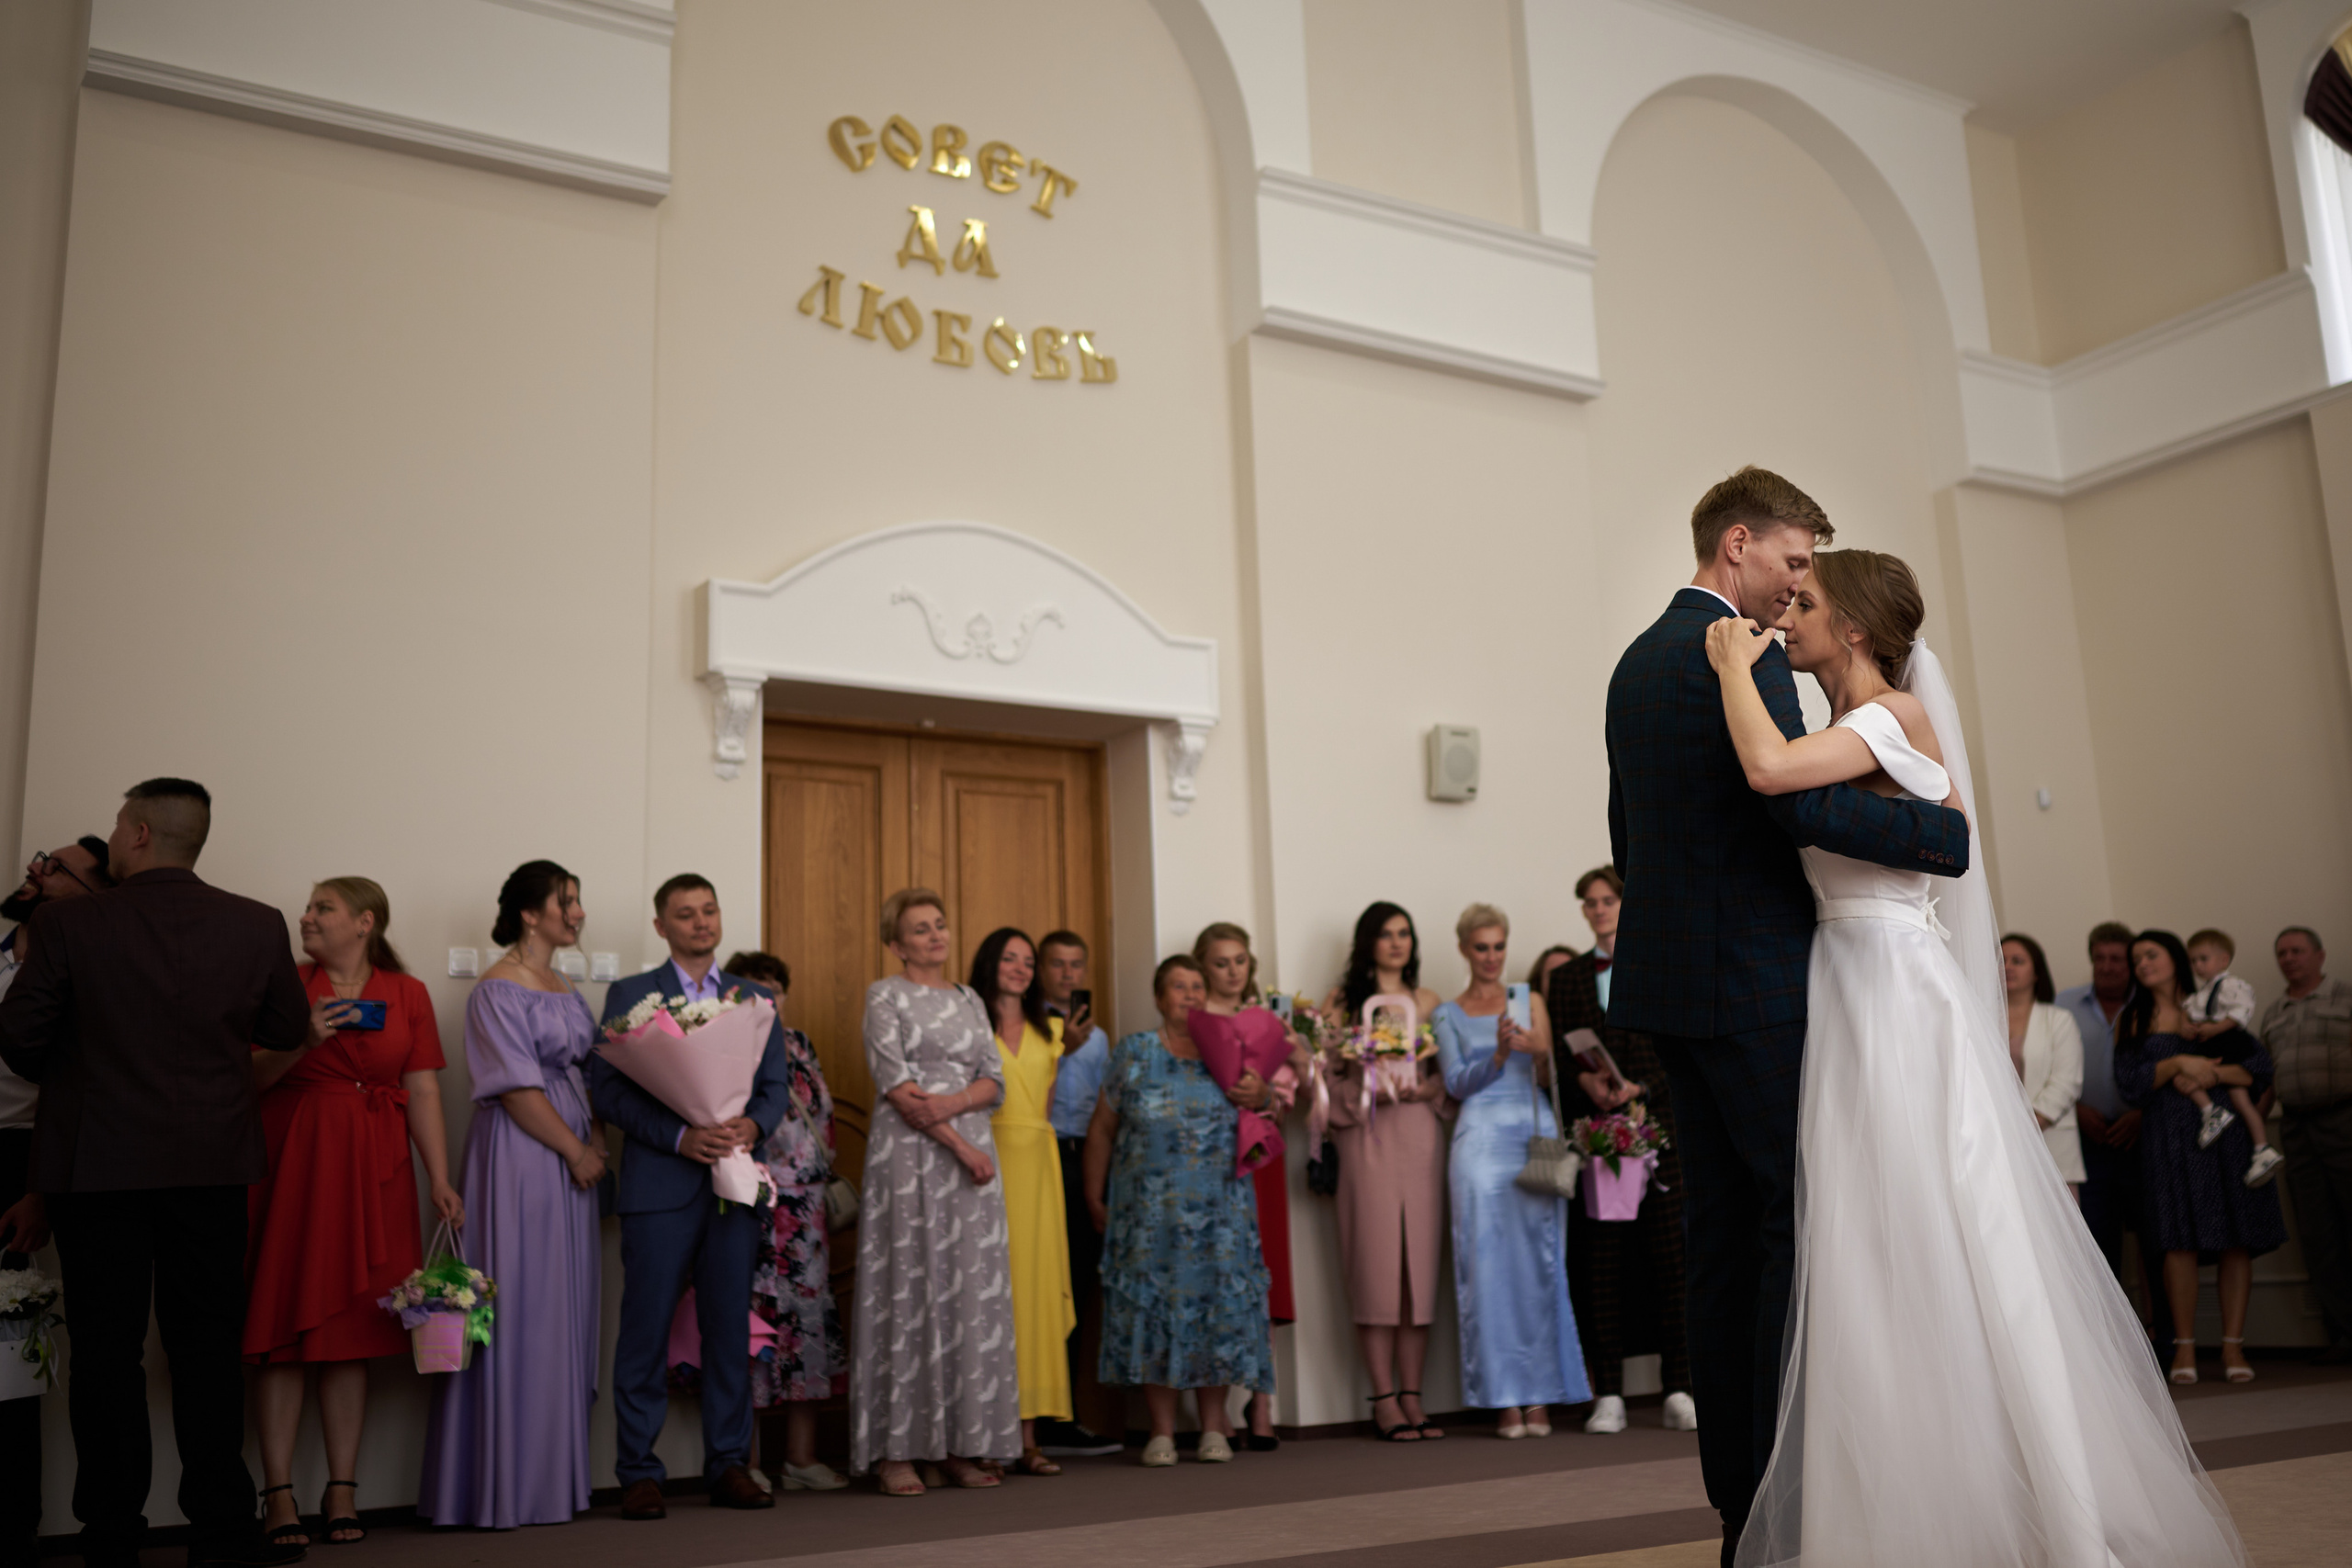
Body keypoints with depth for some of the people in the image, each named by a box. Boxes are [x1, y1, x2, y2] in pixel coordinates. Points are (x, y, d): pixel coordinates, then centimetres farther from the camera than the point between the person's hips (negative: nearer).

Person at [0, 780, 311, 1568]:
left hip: (95, 1161, -1)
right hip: (211, 1162, 2)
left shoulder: (68, 922, -10)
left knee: (107, 1353, 8)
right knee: (206, 1347, 9)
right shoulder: (258, 926, -5)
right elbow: (289, 1030, 6)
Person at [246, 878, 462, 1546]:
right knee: (283, 1323, -1)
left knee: (351, 1327, 4)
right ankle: (278, 1493, 5)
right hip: (290, 1164, -1)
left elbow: (423, 1093, 4)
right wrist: (301, 1042, -15)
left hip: (371, 1171, 1)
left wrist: (440, 1181, -3)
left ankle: (342, 1491, 11)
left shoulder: (407, 994, 7)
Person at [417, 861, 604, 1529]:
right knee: (521, 1313, -3)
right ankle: (510, 1482, 6)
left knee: (567, 1311, 10)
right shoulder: (499, 990, -11)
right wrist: (576, 1151, -11)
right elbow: (517, 1089, -16)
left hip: (571, 1161, 8)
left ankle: (555, 1473, 18)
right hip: (520, 1161, -8)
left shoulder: (564, 989, 15)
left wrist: (597, 1142, 2)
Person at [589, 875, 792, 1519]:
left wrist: (753, 1125, -9)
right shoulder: (629, 995, 5)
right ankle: (639, 1473, 9)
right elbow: (606, 1089, -3)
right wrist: (680, 1136, -14)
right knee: (646, 1332, -1)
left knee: (730, 1328, 6)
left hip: (735, 1184, 3)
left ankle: (729, 1466, 15)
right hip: (659, 1186, -3)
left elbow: (777, 1086, 13)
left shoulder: (754, 997, 15)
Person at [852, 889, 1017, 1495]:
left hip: (974, 1154, 5)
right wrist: (959, 1145, -13)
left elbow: (995, 1081, 9)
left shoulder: (970, 1000, 16)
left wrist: (953, 1102, -12)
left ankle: (964, 1444, 9)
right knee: (909, 1290, -5)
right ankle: (894, 1451, -1)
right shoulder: (884, 995, 0)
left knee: (973, 1293, 3)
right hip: (910, 1156, -5)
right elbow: (897, 1086, -9)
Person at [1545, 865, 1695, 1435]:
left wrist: (1640, 1087, -13)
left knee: (1670, 1260, -3)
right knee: (1601, 1265, -1)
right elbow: (1555, 1060, 10)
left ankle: (1679, 1391, 3)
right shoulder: (1566, 979, 16)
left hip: (1658, 1127, -1)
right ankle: (1608, 1396, 3)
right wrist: (1585, 1082, -10)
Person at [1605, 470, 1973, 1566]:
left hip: (1672, 981, 9)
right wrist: (1950, 833, -13)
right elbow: (1803, 800, -23)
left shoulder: (1638, 661, 19)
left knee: (1722, 1228, 9)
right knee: (1799, 1218, -5)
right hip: (1752, 982, -9)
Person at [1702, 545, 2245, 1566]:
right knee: (1884, 1260, 10)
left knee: (1921, 1247, -7)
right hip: (1853, 994, 9)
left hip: (1894, 992, -9)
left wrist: (1735, 664, -14)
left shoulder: (1895, 715, -11)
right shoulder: (1855, 730, 16)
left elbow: (1768, 767, -27)